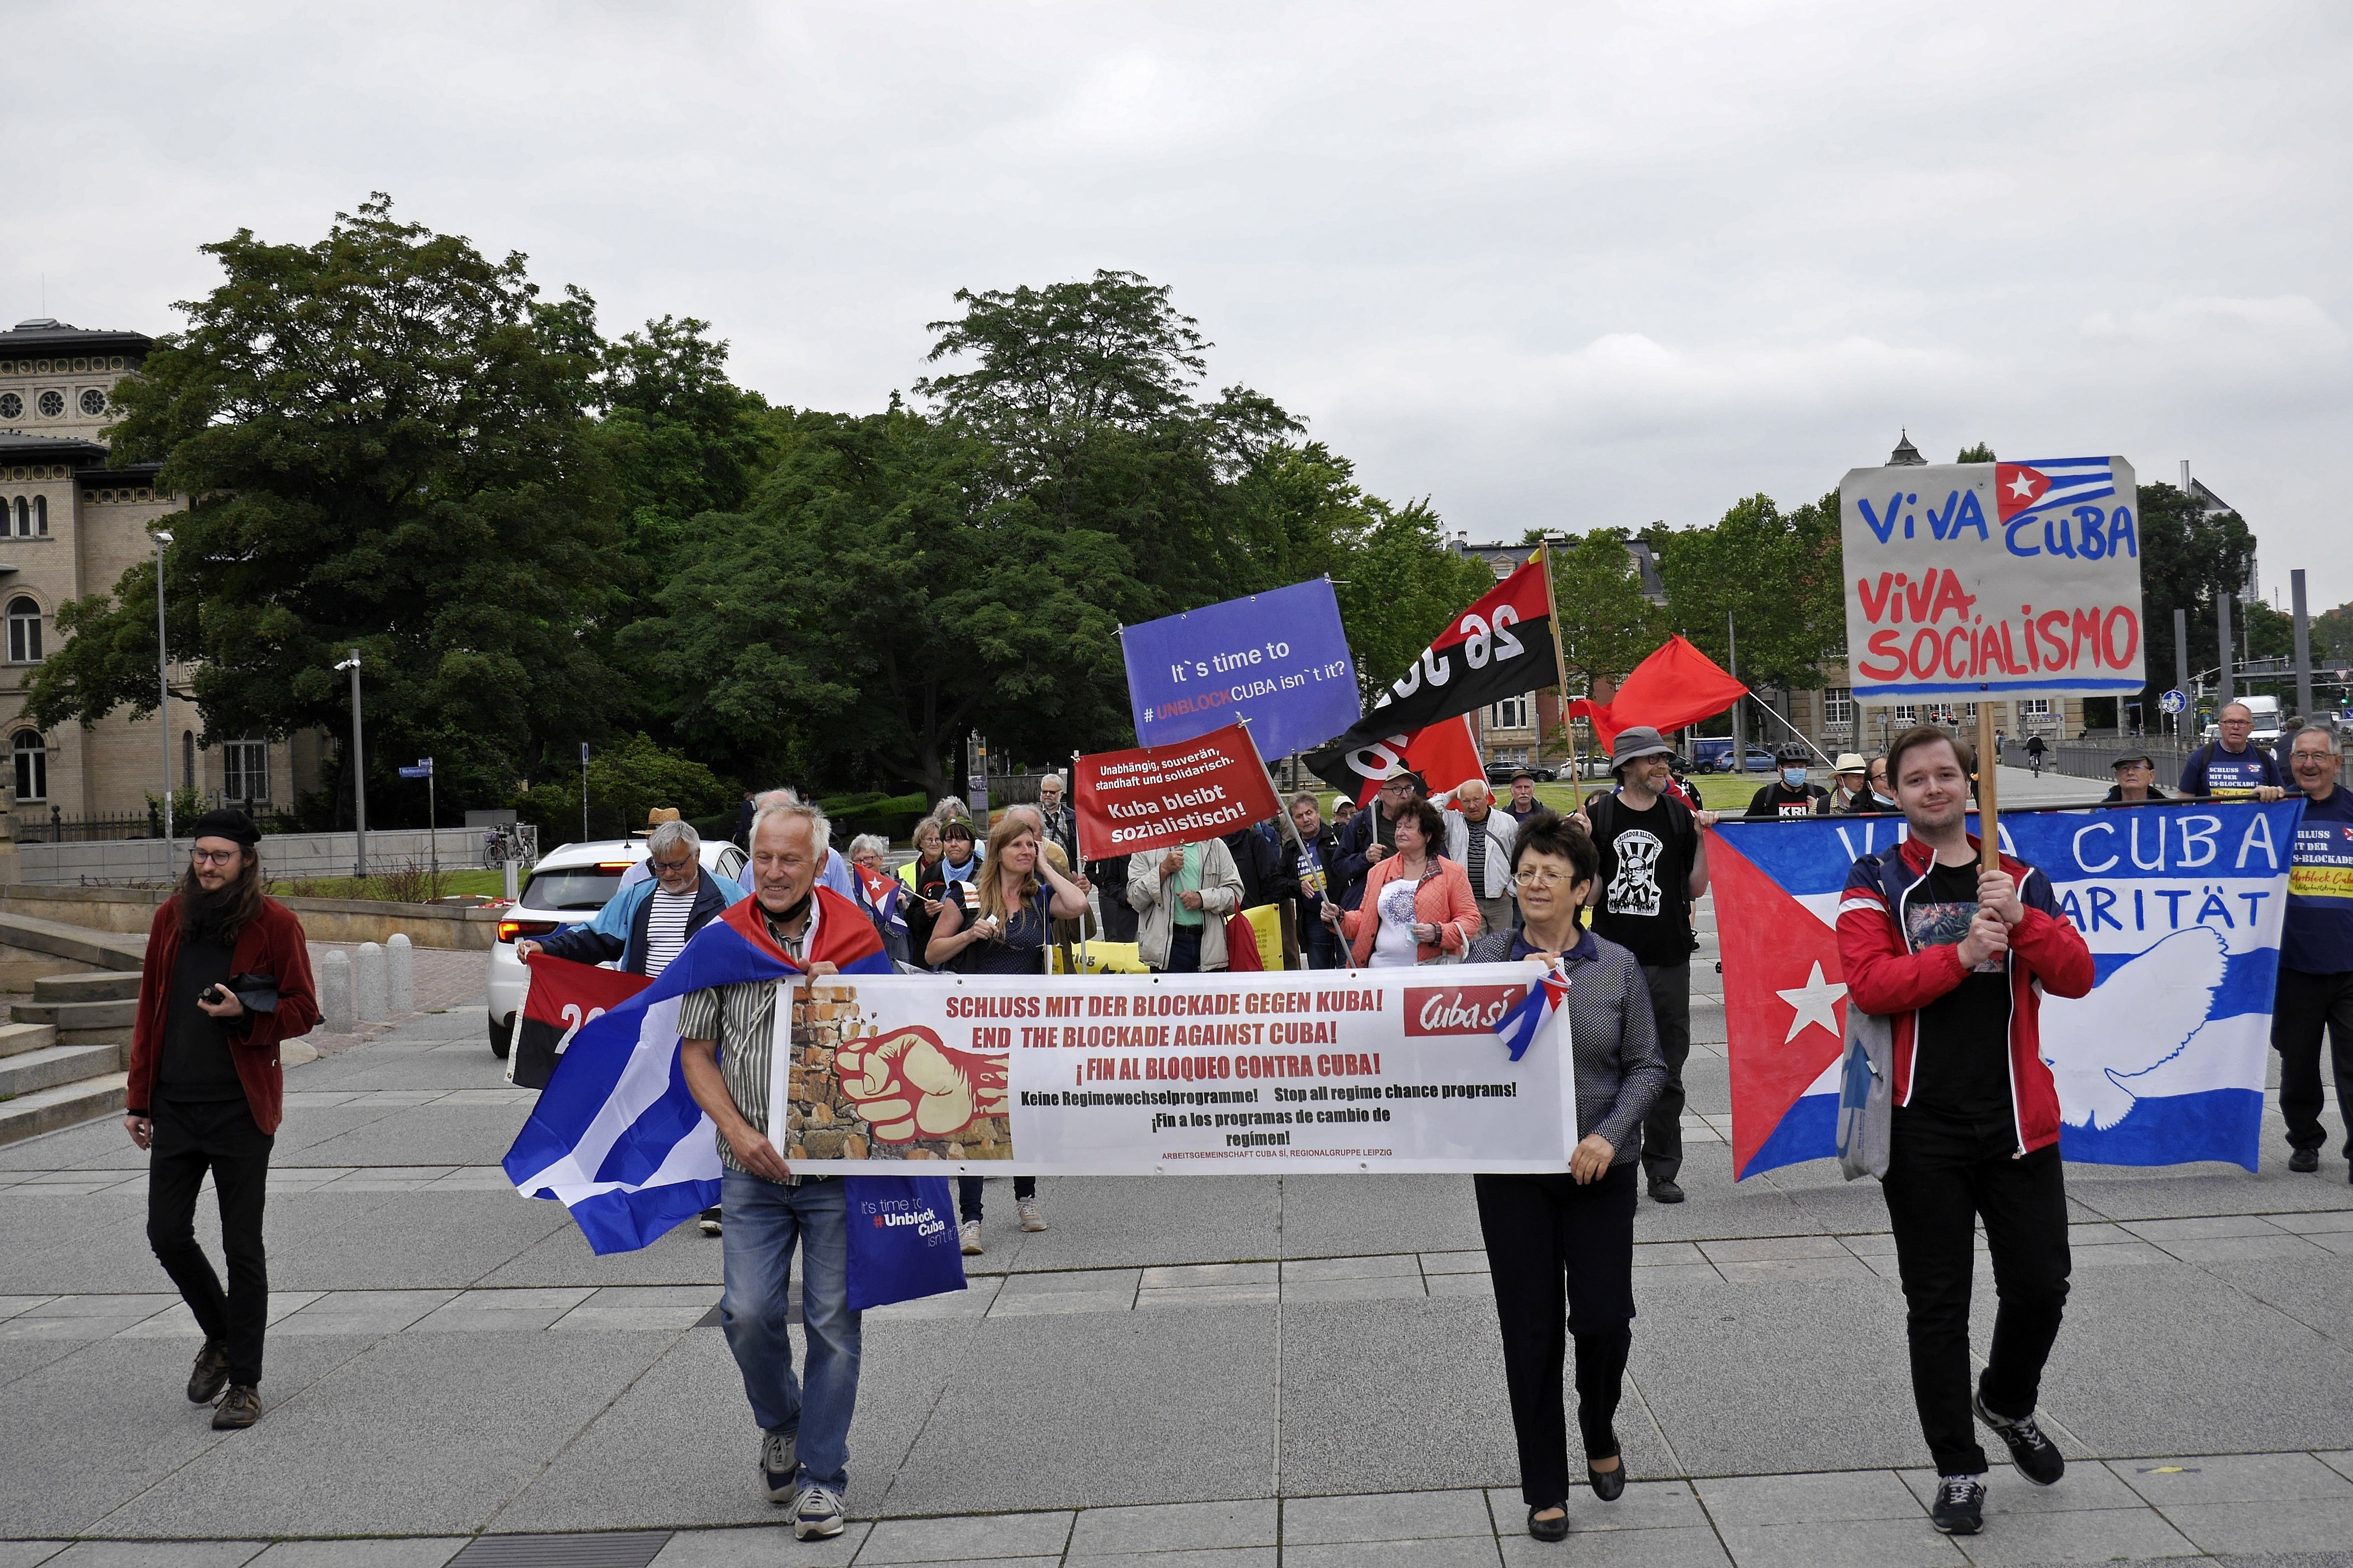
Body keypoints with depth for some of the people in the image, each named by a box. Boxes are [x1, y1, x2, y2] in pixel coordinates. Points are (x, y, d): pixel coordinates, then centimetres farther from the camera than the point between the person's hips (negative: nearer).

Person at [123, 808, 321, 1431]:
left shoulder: (275, 923, -5)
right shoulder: (172, 917, 8)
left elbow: (303, 1010, -2)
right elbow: (149, 1011, 13)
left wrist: (243, 1014, -21)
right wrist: (138, 1099, 11)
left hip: (241, 1110, -4)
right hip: (174, 1106, 4)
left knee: (243, 1248, 2)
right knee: (167, 1234, 6)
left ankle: (244, 1381, 12)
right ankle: (220, 1335, 32)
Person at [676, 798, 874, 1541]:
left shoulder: (856, 934, 0)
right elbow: (695, 1051, 6)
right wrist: (739, 1132, -8)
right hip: (754, 1168, 1)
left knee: (834, 1322, 1)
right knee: (749, 1312, -5)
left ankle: (822, 1474, 15)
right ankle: (781, 1423, 25)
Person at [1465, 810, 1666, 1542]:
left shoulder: (1618, 966, 1)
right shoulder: (1490, 956, 0)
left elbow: (1647, 1064, 1)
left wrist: (1610, 1135, -12)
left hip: (1599, 1171, 0)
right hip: (1512, 1171, 0)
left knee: (1605, 1318, 0)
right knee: (1531, 1329, 4)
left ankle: (1599, 1433, 34)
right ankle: (1545, 1488, 19)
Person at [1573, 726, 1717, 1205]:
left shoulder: (1679, 816, 6)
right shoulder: (1599, 815, 0)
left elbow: (1696, 888, 6)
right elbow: (1591, 893, -2)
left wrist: (1702, 838, -5)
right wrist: (1584, 844, -15)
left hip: (1668, 956, 2)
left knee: (1667, 1069, 7)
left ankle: (1663, 1170, 16)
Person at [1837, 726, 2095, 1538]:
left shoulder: (2020, 879, 10)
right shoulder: (1875, 882, 1)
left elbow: (2076, 976, -2)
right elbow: (1869, 983, -13)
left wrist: (2022, 921, -16)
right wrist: (1962, 955, -20)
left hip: (2018, 1120, 3)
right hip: (1924, 1127, -2)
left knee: (2041, 1285, 7)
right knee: (1937, 1304, 4)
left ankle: (2007, 1402, 38)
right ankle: (1957, 1471, 17)